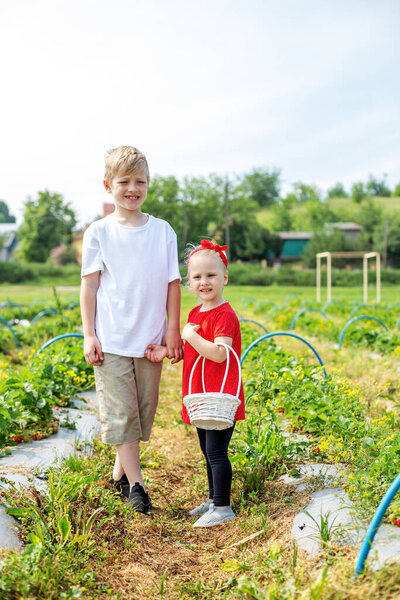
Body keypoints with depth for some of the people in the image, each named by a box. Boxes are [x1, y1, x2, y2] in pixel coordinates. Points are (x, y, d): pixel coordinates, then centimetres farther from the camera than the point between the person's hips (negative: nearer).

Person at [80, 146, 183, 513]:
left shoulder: (162, 230, 4)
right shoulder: (99, 232, 1)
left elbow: (173, 283, 6)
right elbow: (90, 285, 2)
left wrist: (174, 330, 2)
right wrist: (89, 334, -2)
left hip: (152, 339, 2)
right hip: (111, 340, -2)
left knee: (144, 407, 9)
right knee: (120, 410, -2)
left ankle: (120, 472, 27)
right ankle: (135, 483, 8)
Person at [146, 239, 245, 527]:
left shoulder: (225, 315, -17)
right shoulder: (195, 313, 11)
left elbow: (218, 353, -27)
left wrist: (191, 335, -22)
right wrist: (167, 351, 4)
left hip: (220, 397, -9)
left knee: (216, 452, -3)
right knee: (208, 451, 19)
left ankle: (223, 508, 9)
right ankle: (214, 500, 33)